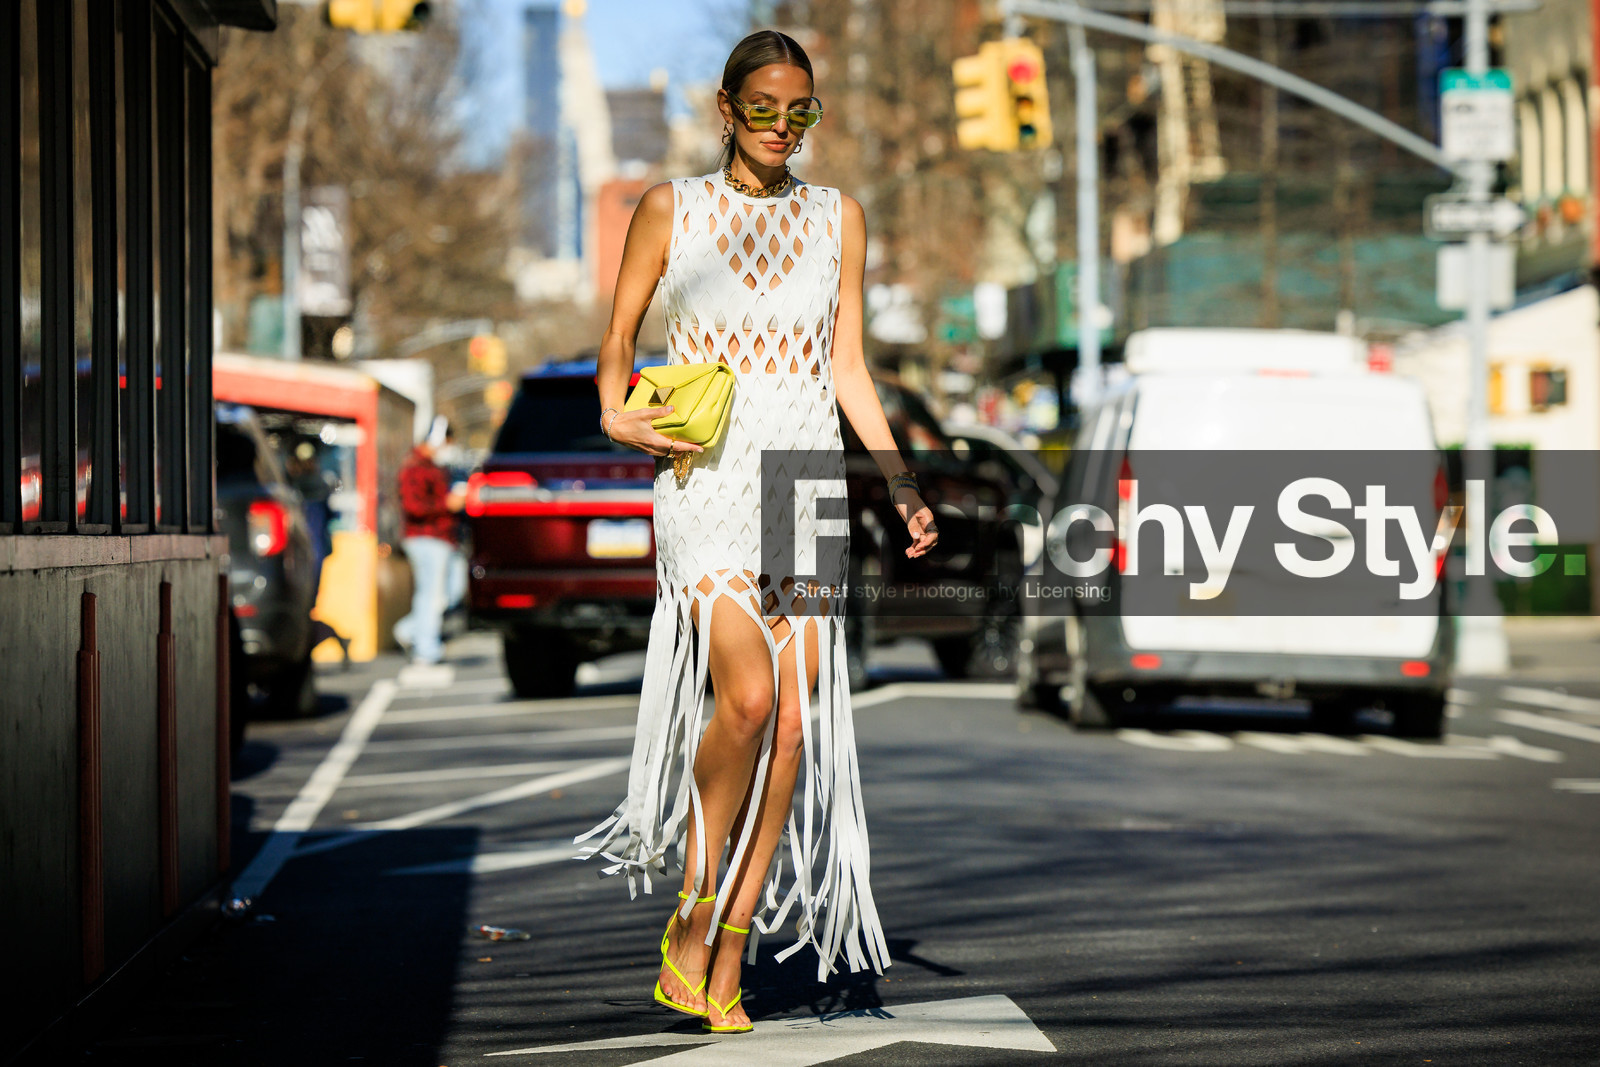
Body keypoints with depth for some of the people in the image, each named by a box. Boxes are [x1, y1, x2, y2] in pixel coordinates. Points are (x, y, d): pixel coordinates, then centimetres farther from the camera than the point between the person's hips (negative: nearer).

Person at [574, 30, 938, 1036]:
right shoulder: (671, 209, 6)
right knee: (748, 694, -22)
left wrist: (903, 484, 5)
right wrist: (618, 416, -4)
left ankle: (728, 960, 4)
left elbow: (849, 367, 13)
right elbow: (619, 337, 13)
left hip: (807, 480, 3)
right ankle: (688, 922, -5)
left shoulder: (837, 218, 12)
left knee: (795, 722, -4)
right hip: (708, 476, -3)